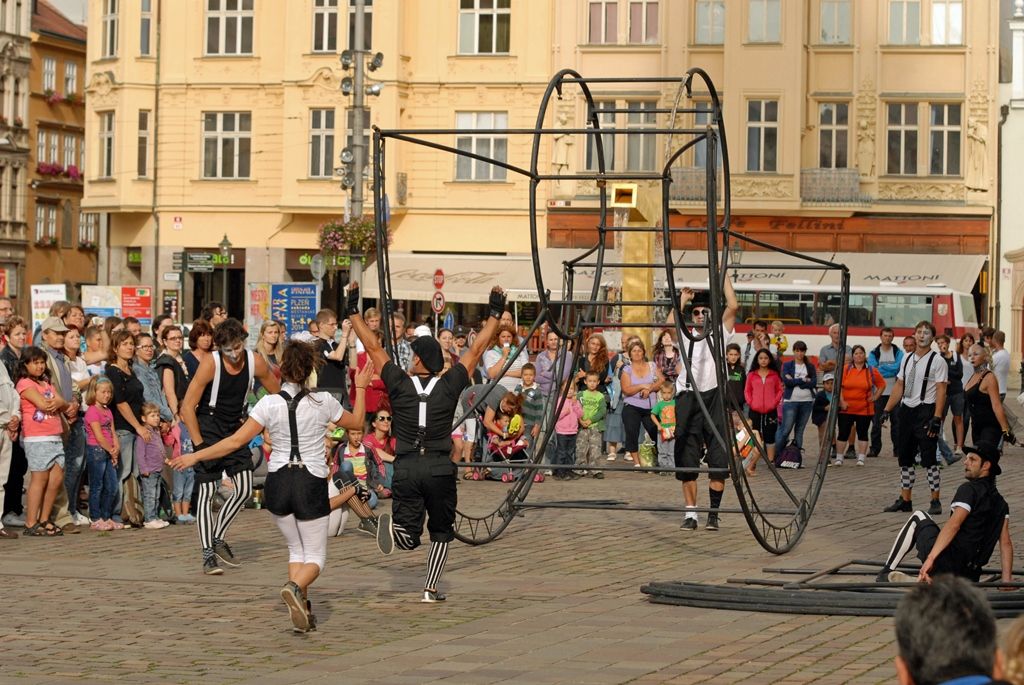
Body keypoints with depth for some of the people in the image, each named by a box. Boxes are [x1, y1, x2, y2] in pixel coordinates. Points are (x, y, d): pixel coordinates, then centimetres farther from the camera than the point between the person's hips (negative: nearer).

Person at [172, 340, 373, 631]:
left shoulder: (269, 404, -9)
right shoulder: (324, 402, -7)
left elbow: (236, 441, -9)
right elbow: (356, 422, 12)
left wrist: (195, 456, 0)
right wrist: (360, 388, 25)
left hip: (278, 482, 2)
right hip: (311, 484, -2)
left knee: (296, 549, 21)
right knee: (315, 556, 6)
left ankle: (303, 607, 8)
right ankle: (295, 587, -27)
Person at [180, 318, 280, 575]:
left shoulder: (255, 362, -9)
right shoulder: (210, 364, -21)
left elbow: (278, 395, 9)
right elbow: (187, 407, -18)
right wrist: (199, 444, -20)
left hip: (236, 431, 4)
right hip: (208, 431, -4)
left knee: (244, 489, -5)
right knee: (207, 491, -7)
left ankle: (218, 539, 12)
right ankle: (208, 554, -5)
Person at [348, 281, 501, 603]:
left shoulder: (399, 383, -1)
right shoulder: (450, 386, -1)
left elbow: (373, 347, 6)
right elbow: (476, 350, 7)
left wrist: (353, 311, 14)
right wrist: (494, 315, 17)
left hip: (406, 468, 0)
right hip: (440, 468, 0)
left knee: (409, 540, 6)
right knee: (441, 533, 18)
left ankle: (394, 525, -27)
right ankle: (431, 588, 12)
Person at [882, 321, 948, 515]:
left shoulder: (937, 361, -7)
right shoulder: (907, 359, 13)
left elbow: (941, 390, -12)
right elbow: (899, 386, 17)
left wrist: (937, 418, -20)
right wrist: (887, 410, 10)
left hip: (925, 410, -7)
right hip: (906, 410, 7)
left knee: (928, 457, -6)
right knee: (905, 457, 10)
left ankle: (935, 501, 1)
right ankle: (905, 500, 18)